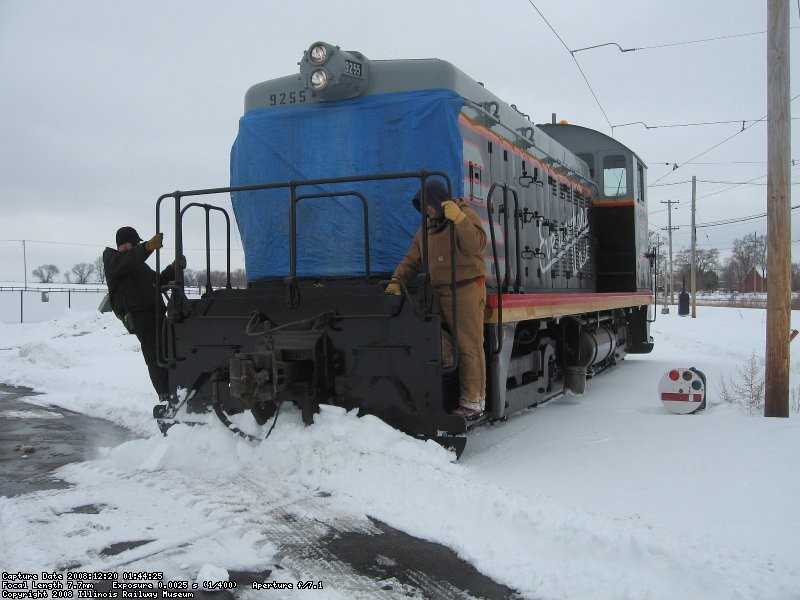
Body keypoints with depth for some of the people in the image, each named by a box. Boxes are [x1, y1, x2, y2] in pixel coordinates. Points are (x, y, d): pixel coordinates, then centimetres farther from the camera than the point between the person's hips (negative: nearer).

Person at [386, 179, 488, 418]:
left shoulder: (465, 215, -3)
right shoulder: (427, 226, 18)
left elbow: (476, 245, -19)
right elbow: (412, 259, 18)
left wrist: (458, 218, -28)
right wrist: (396, 281, 5)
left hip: (467, 288, -7)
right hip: (441, 292, 7)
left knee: (469, 346, -7)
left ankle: (473, 401, -3)